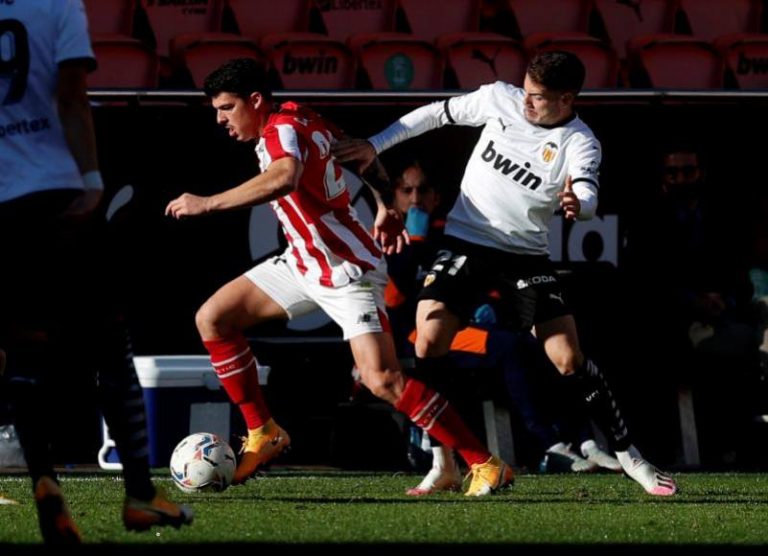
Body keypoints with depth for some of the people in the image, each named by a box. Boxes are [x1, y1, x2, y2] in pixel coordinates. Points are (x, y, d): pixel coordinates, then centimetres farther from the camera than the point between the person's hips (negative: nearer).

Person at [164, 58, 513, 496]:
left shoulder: (283, 129, -22)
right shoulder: (299, 118, 5)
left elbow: (283, 179, -45)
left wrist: (208, 204, -41)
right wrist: (386, 209, 24)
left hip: (348, 271, -10)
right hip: (303, 263, 10)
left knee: (382, 380, -19)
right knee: (212, 319, 7)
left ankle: (487, 465, -12)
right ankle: (263, 434, 14)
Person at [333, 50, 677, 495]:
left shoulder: (579, 143, -13)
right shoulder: (500, 99, -5)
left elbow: (588, 195, -32)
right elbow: (438, 113, 9)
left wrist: (577, 204, -56)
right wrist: (374, 145, 7)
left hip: (527, 255, -2)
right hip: (466, 242, 2)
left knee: (570, 359, -6)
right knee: (428, 341, -16)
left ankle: (629, 457, 10)